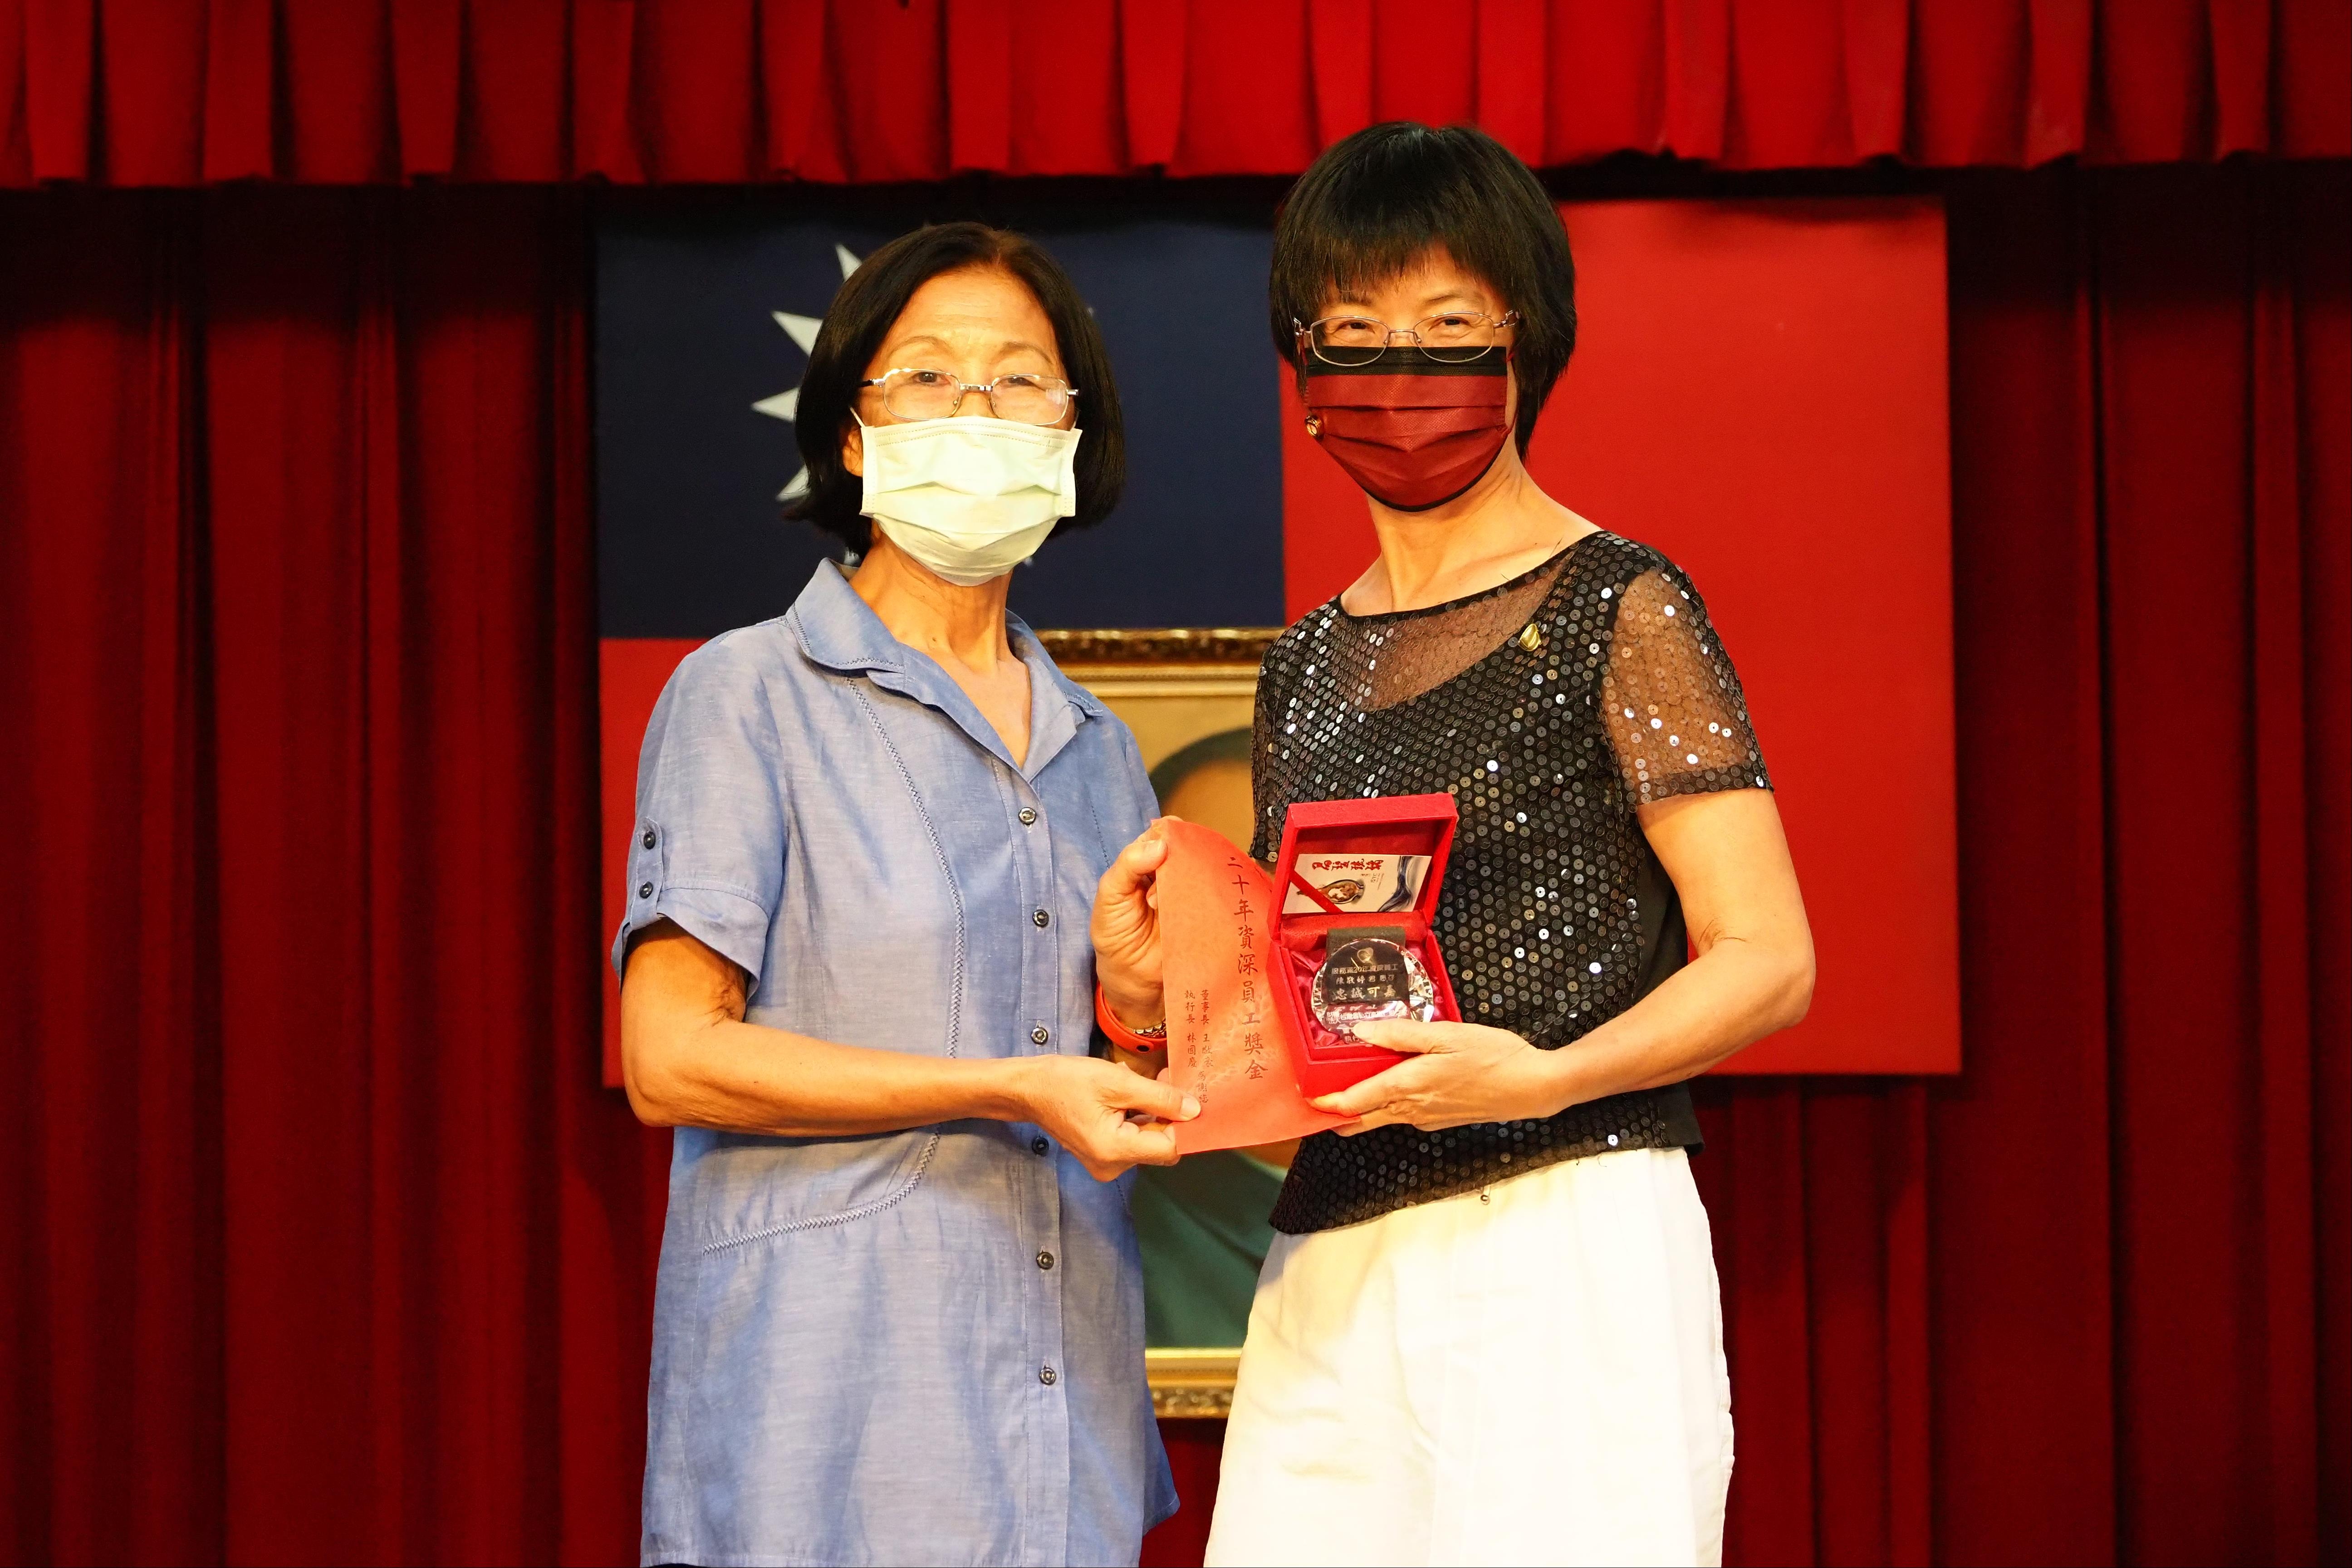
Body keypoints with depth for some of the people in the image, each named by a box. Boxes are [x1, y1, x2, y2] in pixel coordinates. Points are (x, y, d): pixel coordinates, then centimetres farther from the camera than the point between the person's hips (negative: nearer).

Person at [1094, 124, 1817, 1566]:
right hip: (1330, 1266, 6)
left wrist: (1544, 1077, -21)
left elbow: (1769, 960, -7)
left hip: (1564, 1243, -5)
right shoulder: (1309, 666, 18)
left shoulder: (1622, 611, -1)